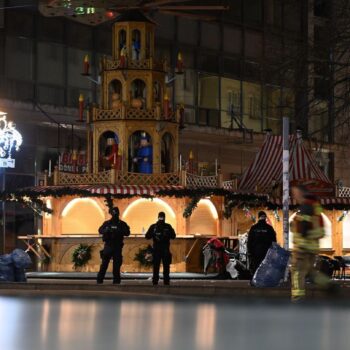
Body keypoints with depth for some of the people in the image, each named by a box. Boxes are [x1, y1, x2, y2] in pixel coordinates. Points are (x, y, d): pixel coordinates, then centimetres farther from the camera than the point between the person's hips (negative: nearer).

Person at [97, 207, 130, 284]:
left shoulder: (122, 224, 7)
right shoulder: (107, 223, 10)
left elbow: (127, 232, -4)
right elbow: (100, 230, 1)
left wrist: (119, 231, -21)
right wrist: (107, 230, -20)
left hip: (117, 246, 0)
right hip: (108, 245, 0)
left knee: (117, 263, 0)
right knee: (104, 263, -4)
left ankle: (116, 280, 5)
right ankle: (99, 279, -2)